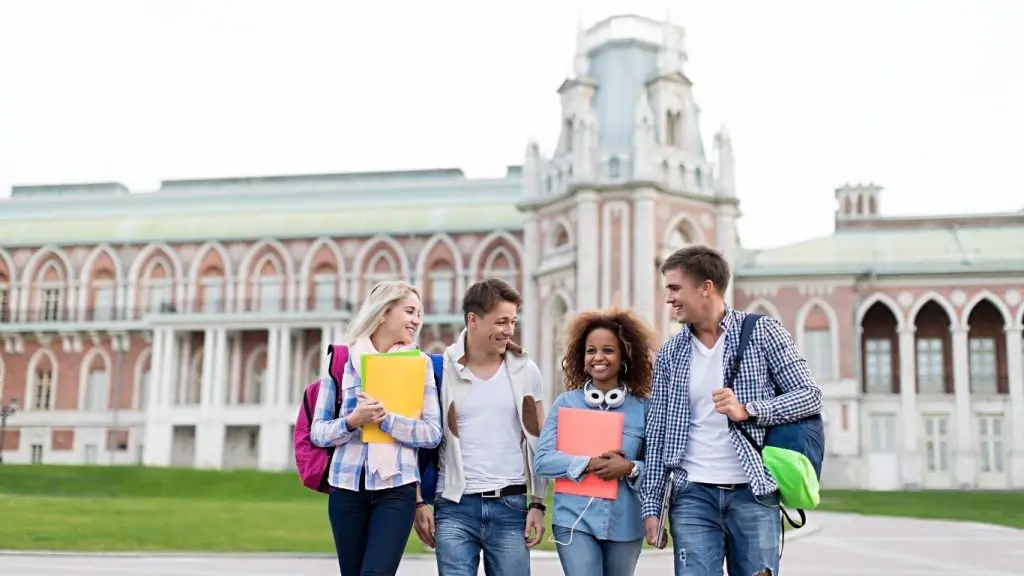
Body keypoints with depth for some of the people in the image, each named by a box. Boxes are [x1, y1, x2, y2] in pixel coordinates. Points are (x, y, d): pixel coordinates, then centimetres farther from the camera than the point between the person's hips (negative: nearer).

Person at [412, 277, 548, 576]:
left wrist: (537, 504, 4)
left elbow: (537, 442, 9)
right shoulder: (441, 369, -2)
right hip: (454, 507, -2)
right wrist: (419, 502, -2)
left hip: (510, 506, 2)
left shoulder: (526, 370, 4)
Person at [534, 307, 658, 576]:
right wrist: (590, 464, -17)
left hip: (625, 524, 2)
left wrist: (630, 469, -19)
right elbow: (542, 460, -6)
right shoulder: (566, 403, 0)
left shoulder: (642, 407, 1)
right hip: (575, 520, -1)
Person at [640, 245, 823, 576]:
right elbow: (657, 433, 8)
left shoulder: (763, 332, 0)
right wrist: (651, 505, 4)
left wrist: (747, 410, -17)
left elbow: (810, 396, -2)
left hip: (754, 494, -2)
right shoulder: (670, 354, 8)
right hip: (693, 496, 2)